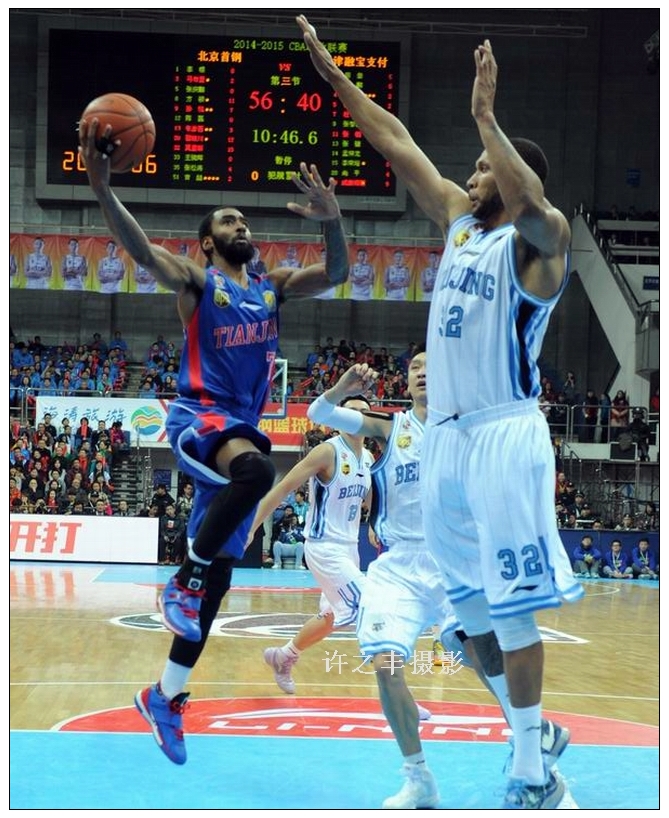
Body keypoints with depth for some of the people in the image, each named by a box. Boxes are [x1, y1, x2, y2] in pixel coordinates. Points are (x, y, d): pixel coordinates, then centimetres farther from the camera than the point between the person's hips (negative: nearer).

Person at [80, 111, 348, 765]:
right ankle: (182, 583, -24)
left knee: (218, 573, 3)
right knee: (256, 467, -40)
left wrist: (331, 220, -6)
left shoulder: (271, 287, 20)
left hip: (242, 428, 6)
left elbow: (335, 274, 13)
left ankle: (165, 697, 11)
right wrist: (102, 189, -32)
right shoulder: (195, 280, 3)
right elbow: (142, 250, -15)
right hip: (197, 418, -6)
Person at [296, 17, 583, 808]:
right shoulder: (459, 218, 13)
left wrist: (485, 114, -33)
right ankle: (507, 733, 25)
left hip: (505, 436, -8)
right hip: (444, 433, 8)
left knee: (513, 607, -7)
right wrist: (334, 75, 14)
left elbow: (529, 200, -31)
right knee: (467, 599, 13)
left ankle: (533, 773, -2)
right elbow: (397, 142, 15)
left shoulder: (542, 237, -7)